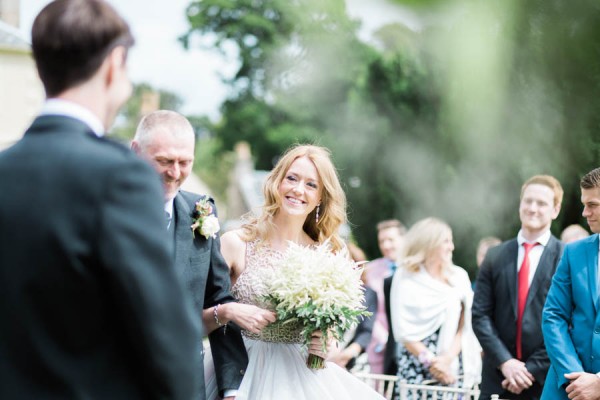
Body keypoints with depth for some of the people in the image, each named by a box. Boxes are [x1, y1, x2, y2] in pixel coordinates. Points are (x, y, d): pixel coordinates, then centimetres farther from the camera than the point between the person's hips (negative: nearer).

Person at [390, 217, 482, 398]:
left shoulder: (459, 276, 8)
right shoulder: (405, 277, 1)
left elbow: (464, 326, 2)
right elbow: (403, 331, -3)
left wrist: (447, 358, -12)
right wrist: (431, 361, -11)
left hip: (451, 368, 2)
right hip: (415, 368, -2)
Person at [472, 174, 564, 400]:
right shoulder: (495, 257, 9)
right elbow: (480, 315, 5)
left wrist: (533, 369, -11)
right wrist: (505, 362, -8)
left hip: (546, 379, -3)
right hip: (498, 379, 3)